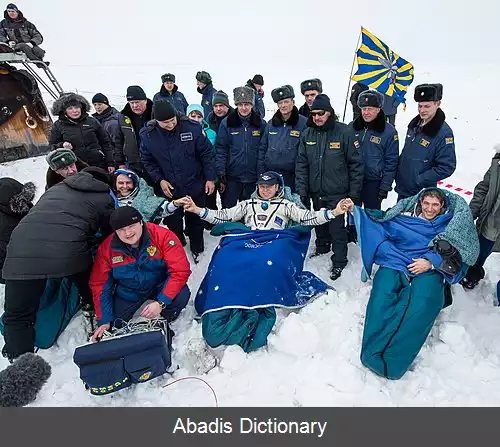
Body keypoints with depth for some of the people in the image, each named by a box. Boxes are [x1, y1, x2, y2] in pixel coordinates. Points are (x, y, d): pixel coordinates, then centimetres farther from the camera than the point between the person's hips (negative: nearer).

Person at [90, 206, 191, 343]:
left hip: (159, 286, -3)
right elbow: (100, 284, -5)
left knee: (181, 296, -30)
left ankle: (167, 320, 5)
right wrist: (104, 321, -9)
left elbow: (180, 271, -27)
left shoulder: (163, 236, -25)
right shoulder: (106, 248, -15)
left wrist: (161, 303, -34)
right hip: (128, 293, 3)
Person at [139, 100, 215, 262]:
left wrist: (210, 178, -8)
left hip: (195, 186, -1)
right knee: (172, 222, 16)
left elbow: (207, 153, -8)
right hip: (169, 189, 2)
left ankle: (197, 248, 39)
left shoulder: (192, 127, -17)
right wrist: (160, 180, -8)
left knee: (195, 220, 16)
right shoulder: (147, 134, -11)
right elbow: (148, 160, 2)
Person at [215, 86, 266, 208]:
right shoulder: (227, 123, -2)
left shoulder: (260, 124, 2)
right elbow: (220, 150, -3)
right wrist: (221, 174, -9)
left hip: (253, 178, 2)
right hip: (232, 177, -1)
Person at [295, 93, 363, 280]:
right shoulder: (307, 134, 2)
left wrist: (354, 192, -8)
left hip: (337, 192, -4)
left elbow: (356, 163, -6)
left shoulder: (344, 132, -10)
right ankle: (321, 249, 43)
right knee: (320, 223, 20)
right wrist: (301, 190, -4)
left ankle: (339, 262, 16)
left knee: (337, 227, 0)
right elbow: (301, 164, 3)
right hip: (315, 191, 4)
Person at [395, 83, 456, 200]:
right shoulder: (414, 124, 4)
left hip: (421, 194, -7)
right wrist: (398, 175, 9)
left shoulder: (444, 132, -17)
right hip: (402, 188, 7)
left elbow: (447, 167, -19)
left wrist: (420, 180, -21)